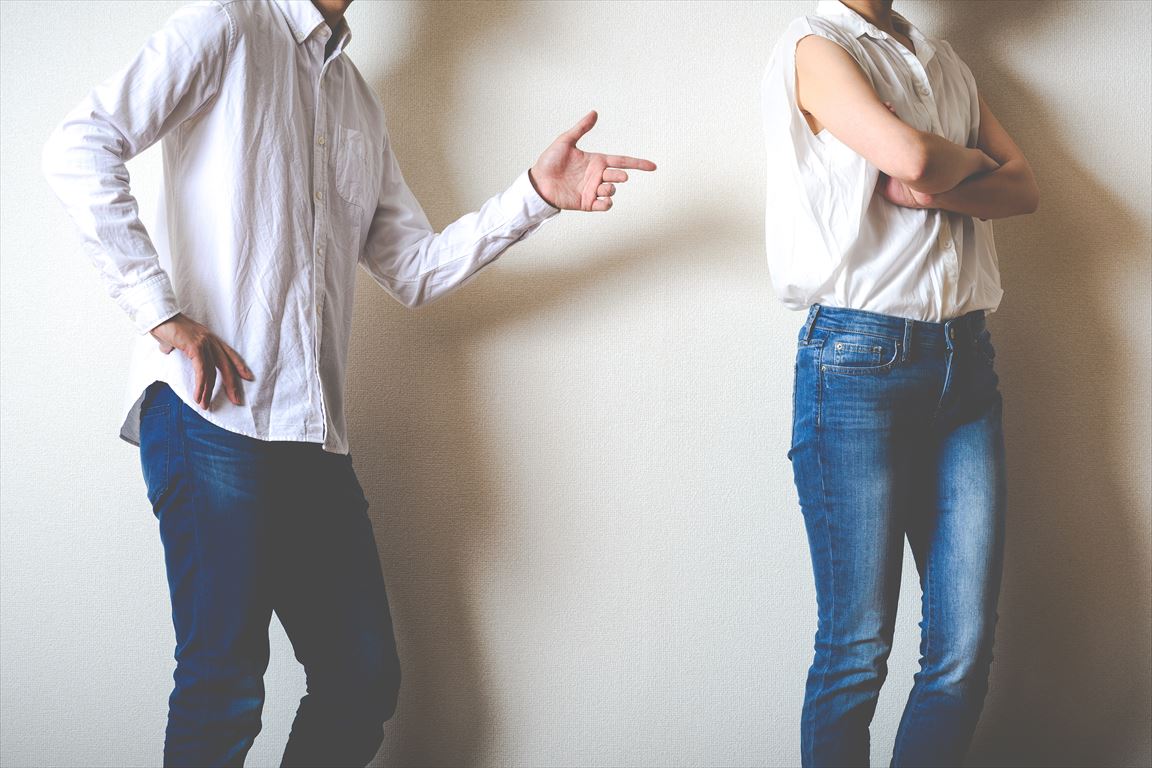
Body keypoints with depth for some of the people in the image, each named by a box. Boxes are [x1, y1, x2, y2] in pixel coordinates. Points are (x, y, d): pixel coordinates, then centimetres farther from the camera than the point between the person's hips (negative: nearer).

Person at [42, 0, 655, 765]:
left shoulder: (361, 103, 24)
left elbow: (415, 269, 20)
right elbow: (80, 149, -11)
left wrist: (534, 196, 7)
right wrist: (162, 313, -17)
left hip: (316, 432, 7)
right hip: (213, 414, -7)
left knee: (365, 679, 7)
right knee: (225, 687, -7)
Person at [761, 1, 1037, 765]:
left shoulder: (946, 63, 20)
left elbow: (1024, 186, 10)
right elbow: (910, 155, -16)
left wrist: (937, 186, -10)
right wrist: (971, 161, 6)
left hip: (967, 359, 6)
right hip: (860, 358, -6)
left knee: (965, 653, 1)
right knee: (856, 653, -3)